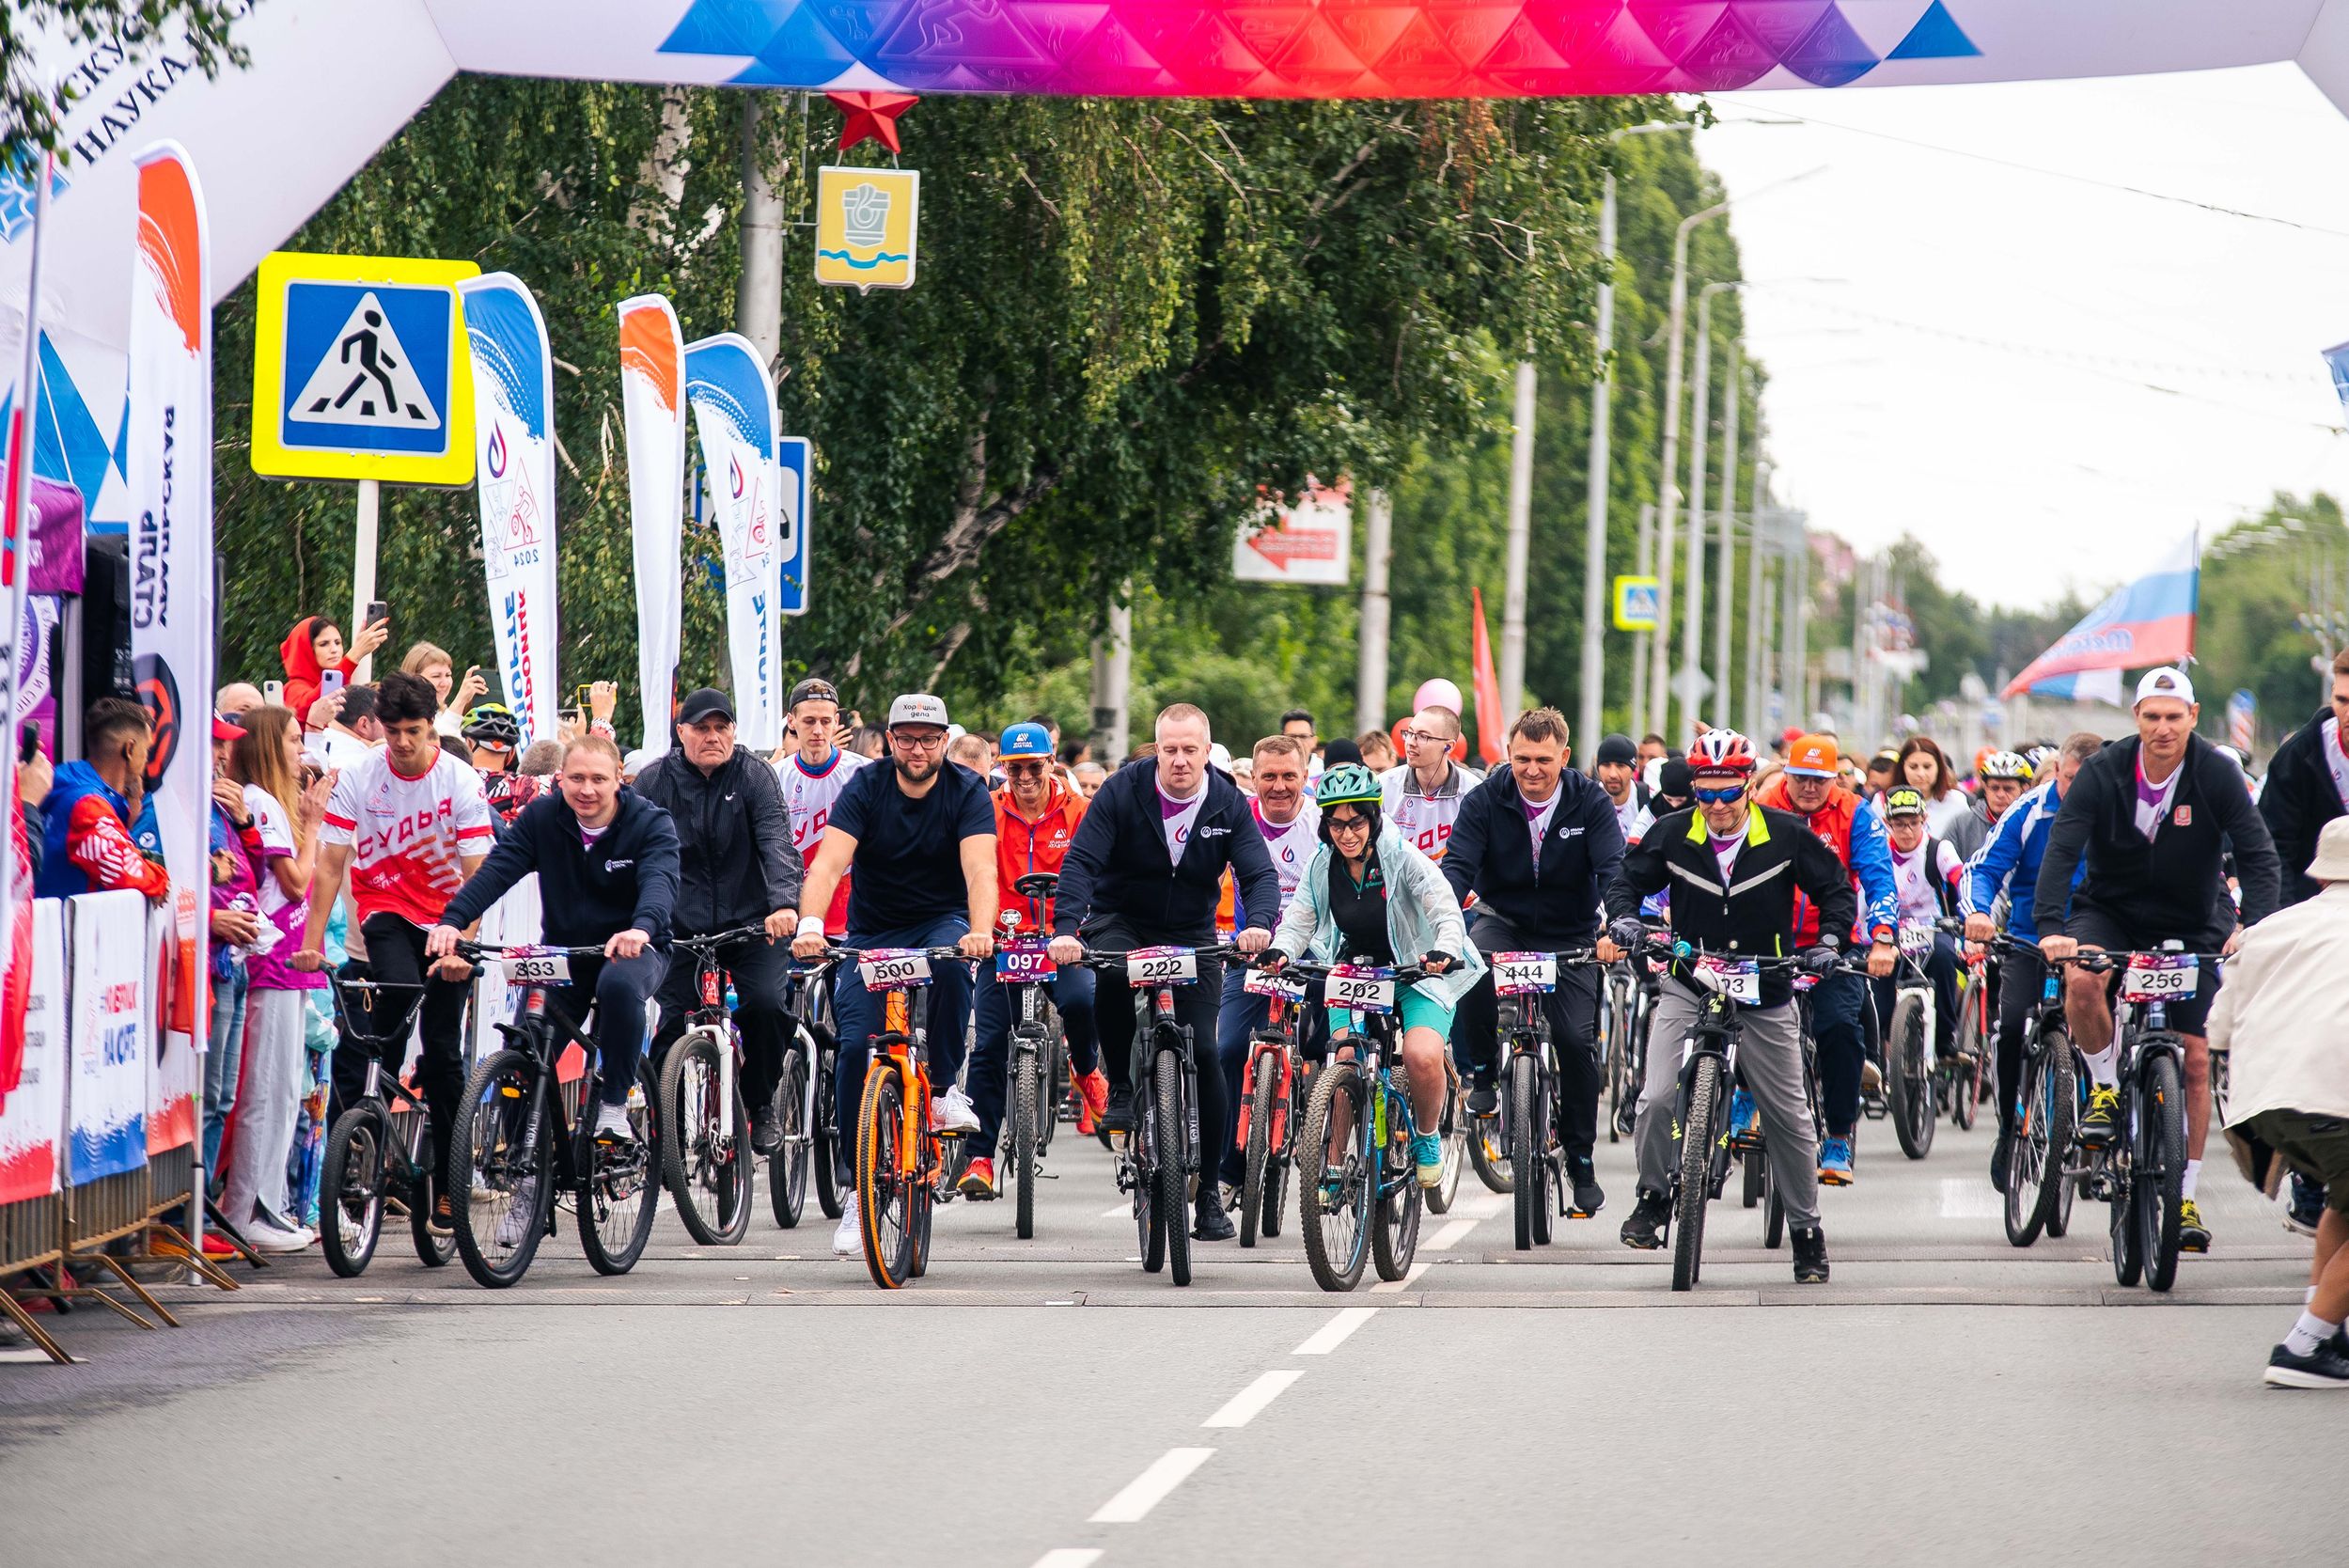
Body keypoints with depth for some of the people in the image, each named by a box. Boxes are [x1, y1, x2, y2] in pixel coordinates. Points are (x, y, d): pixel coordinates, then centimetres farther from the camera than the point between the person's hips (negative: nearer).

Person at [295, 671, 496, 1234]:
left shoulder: (461, 782, -10)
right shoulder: (357, 778, -8)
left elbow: (476, 872, -13)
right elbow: (331, 863, -9)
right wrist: (312, 940, -16)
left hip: (447, 918, 0)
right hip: (386, 911, 0)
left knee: (442, 1049, 0)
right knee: (403, 993, -31)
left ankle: (447, 1186, 8)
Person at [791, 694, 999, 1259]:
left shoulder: (967, 792, -11)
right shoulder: (866, 788, -9)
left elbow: (979, 868, -25)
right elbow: (829, 861, -22)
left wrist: (980, 931, -44)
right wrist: (810, 924, -41)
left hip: (941, 924, -1)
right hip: (872, 933, 1)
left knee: (952, 963, -37)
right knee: (856, 1044, -15)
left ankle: (943, 1089, -17)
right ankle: (856, 1185, -3)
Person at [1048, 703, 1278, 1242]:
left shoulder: (1228, 805, -7)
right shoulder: (1123, 792, -13)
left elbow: (1259, 874, -14)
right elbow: (1081, 862, -19)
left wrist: (1258, 923, -37)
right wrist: (1065, 929, -35)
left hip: (1191, 936, 1)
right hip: (1120, 922, -1)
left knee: (1202, 1055, -9)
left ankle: (1208, 1192, 2)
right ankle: (1121, 1087, -12)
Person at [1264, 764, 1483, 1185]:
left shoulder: (1403, 857, -16)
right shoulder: (1321, 866, -3)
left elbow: (1446, 911, -20)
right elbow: (1299, 920, -4)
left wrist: (1445, 950, -41)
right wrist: (1280, 951, -26)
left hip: (1417, 972, -3)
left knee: (1422, 1056, -28)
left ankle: (1426, 1138, 2)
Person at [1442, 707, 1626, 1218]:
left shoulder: (1591, 805, -12)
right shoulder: (1485, 801, -12)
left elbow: (1613, 868, -22)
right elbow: (1458, 866, -21)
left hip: (1570, 937, 0)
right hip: (1503, 921, 0)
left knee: (1578, 1041, -10)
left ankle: (1581, 1161, 6)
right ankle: (1482, 1072, -11)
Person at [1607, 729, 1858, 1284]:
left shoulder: (1787, 835, -7)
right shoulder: (1672, 834, -4)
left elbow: (1836, 889, 3)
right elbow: (1627, 880, 7)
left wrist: (1828, 939, -14)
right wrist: (1624, 917, -14)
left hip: (1766, 998, 0)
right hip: (1688, 989, 0)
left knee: (1790, 1118, 6)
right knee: (1658, 1101, -18)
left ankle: (1807, 1232, 21)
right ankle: (1653, 1196, 7)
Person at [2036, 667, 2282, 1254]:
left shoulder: (2216, 775, -15)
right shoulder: (2104, 772, -16)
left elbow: (2258, 854, -17)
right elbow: (2062, 851, -23)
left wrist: (2251, 925, -35)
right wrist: (2052, 927, -39)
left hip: (2191, 927, 1)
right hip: (2110, 912, 0)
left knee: (2195, 1059, -3)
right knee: (2081, 981, -33)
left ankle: (2184, 1197, 7)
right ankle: (2106, 1089, -6)